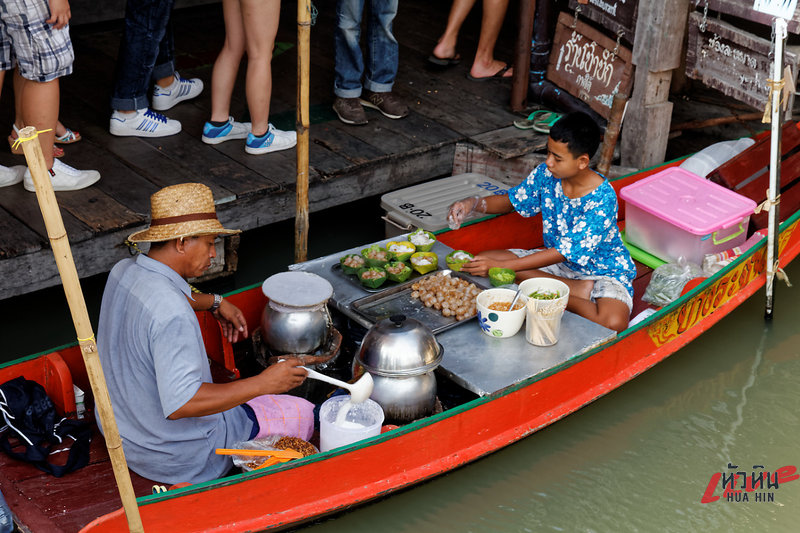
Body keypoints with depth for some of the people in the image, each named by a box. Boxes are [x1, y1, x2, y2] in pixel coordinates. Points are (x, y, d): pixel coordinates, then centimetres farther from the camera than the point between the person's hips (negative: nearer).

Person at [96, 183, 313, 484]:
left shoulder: (123, 272, -4)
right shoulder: (173, 315, -34)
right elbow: (181, 405, -36)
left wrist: (214, 302, 18)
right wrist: (263, 383, -30)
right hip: (174, 457, -9)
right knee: (302, 415, 5)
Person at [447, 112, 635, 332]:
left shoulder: (602, 198, -28)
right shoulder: (546, 174, -10)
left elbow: (565, 252, -27)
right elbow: (513, 200, 8)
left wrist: (500, 266, -30)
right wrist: (474, 203, -14)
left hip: (604, 270, -7)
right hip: (559, 263, 7)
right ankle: (576, 290, -14)